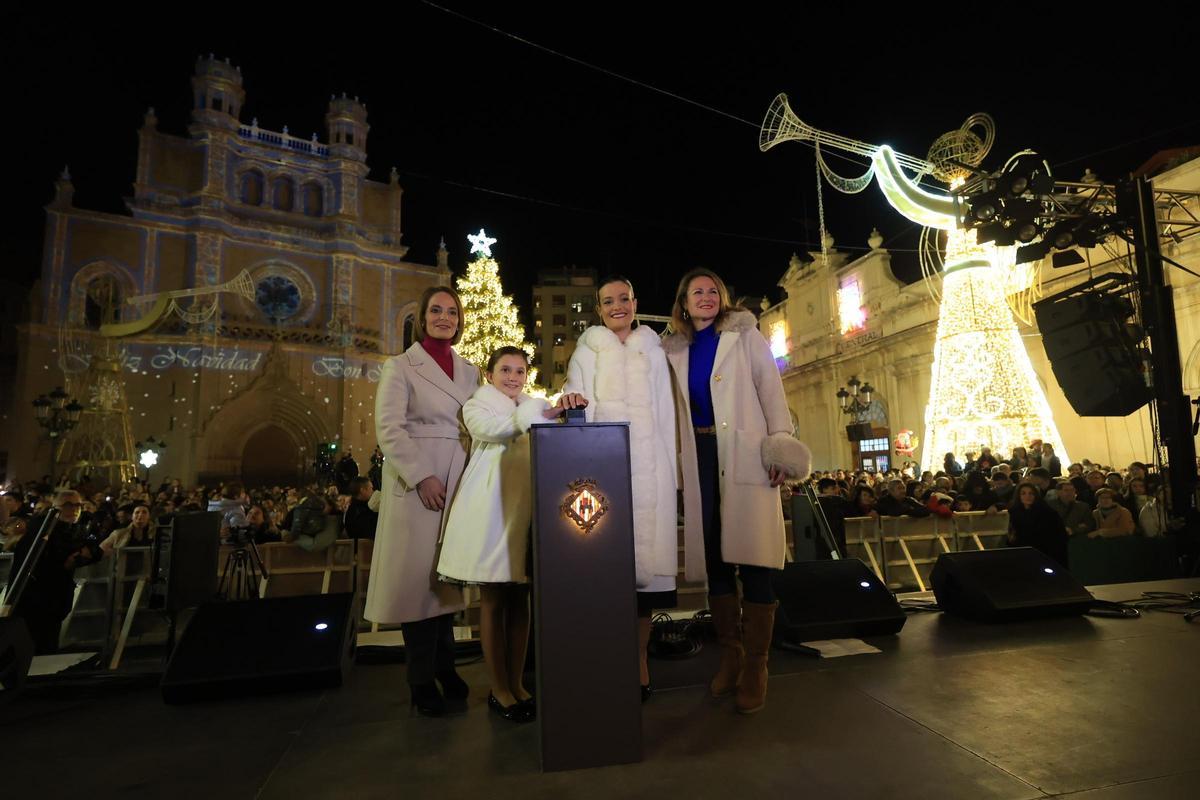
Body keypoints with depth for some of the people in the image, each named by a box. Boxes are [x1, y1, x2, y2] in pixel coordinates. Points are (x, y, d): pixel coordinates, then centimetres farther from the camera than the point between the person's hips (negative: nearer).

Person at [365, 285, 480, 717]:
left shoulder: (469, 371, 15)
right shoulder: (400, 366, 2)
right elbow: (388, 428, -8)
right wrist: (422, 477, -16)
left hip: (458, 483, 4)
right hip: (415, 483, -4)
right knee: (417, 575, 0)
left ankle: (445, 668, 22)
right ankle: (422, 681, 12)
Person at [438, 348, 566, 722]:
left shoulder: (536, 407, 22)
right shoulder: (476, 406, 10)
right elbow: (490, 429, -13)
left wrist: (568, 406, -18)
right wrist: (537, 414, -28)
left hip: (525, 508, 3)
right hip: (491, 509, -3)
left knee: (520, 600, 7)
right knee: (493, 600, 2)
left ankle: (517, 683, 18)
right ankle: (499, 690, 11)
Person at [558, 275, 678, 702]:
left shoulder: (653, 351, 17)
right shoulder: (587, 351, 14)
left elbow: (665, 413, 13)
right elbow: (578, 399, 2)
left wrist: (669, 470, 6)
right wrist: (571, 399, -22)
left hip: (648, 465, 1)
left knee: (646, 554, -2)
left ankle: (640, 660, 9)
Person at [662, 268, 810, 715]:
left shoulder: (744, 336, 8)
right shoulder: (675, 351, 14)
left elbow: (770, 389, 1)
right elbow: (680, 410, 14)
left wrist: (780, 443, -10)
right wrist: (682, 456, 5)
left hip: (745, 456, -3)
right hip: (701, 459, 3)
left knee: (752, 559, -6)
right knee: (714, 558, 6)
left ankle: (755, 667, 5)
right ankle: (730, 656, 20)